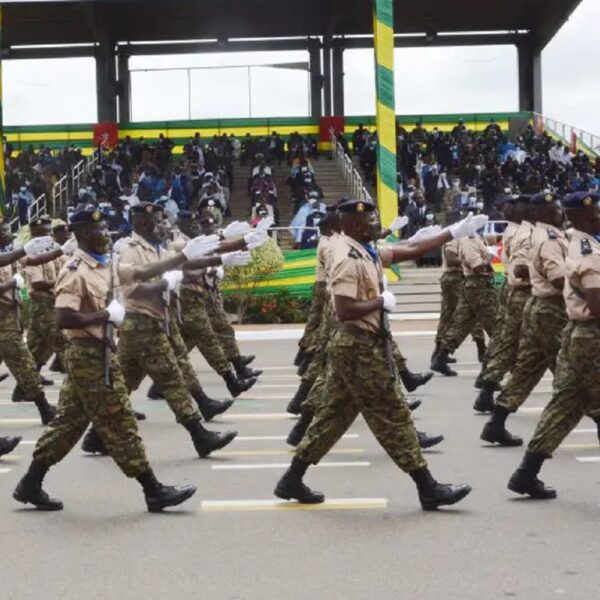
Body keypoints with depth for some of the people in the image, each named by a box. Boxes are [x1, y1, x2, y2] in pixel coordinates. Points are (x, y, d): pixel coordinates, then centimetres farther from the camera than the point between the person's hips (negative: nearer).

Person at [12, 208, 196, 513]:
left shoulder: (103, 265, 11)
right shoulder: (76, 272, -18)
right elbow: (63, 318, -26)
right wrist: (107, 315, -20)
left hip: (99, 352, 10)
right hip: (88, 355, -10)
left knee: (69, 421, 14)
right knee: (120, 424, -3)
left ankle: (31, 484, 22)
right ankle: (154, 491, 3)